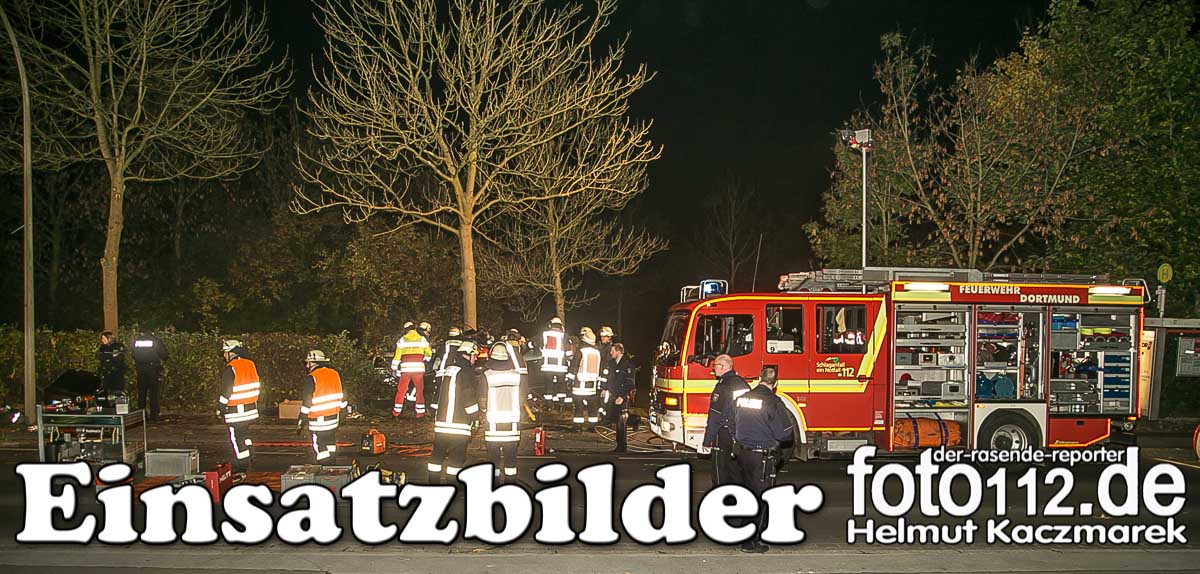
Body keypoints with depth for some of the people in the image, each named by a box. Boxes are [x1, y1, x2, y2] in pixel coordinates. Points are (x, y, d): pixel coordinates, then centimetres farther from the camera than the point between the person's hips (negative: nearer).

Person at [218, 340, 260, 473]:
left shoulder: (230, 369, -17)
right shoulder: (250, 364, 5)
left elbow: (226, 391, -16)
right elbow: (257, 385, 14)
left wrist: (221, 407, -5)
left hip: (236, 410, -8)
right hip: (251, 407, 8)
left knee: (236, 437, 2)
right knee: (244, 433, 22)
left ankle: (243, 464, 5)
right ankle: (250, 459, 27)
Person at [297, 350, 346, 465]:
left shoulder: (311, 379, -14)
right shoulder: (335, 374, 5)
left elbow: (306, 403, -14)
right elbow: (342, 398, 12)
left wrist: (300, 421, -7)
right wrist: (340, 414, 23)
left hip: (319, 421, -7)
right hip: (334, 418, 7)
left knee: (320, 449, -1)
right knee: (331, 446, 18)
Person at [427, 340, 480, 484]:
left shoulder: (446, 371, 14)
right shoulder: (466, 373, -10)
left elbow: (437, 395, 20)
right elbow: (469, 397, -13)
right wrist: (475, 415, -2)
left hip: (441, 422, 7)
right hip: (458, 423, -7)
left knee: (438, 453, 13)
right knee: (457, 456, -1)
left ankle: (433, 483, 17)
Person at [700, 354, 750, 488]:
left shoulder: (723, 386, -17)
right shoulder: (743, 383, 8)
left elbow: (715, 417, -19)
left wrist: (707, 441, -15)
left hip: (724, 436, -8)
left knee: (720, 473, 1)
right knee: (736, 471, 16)